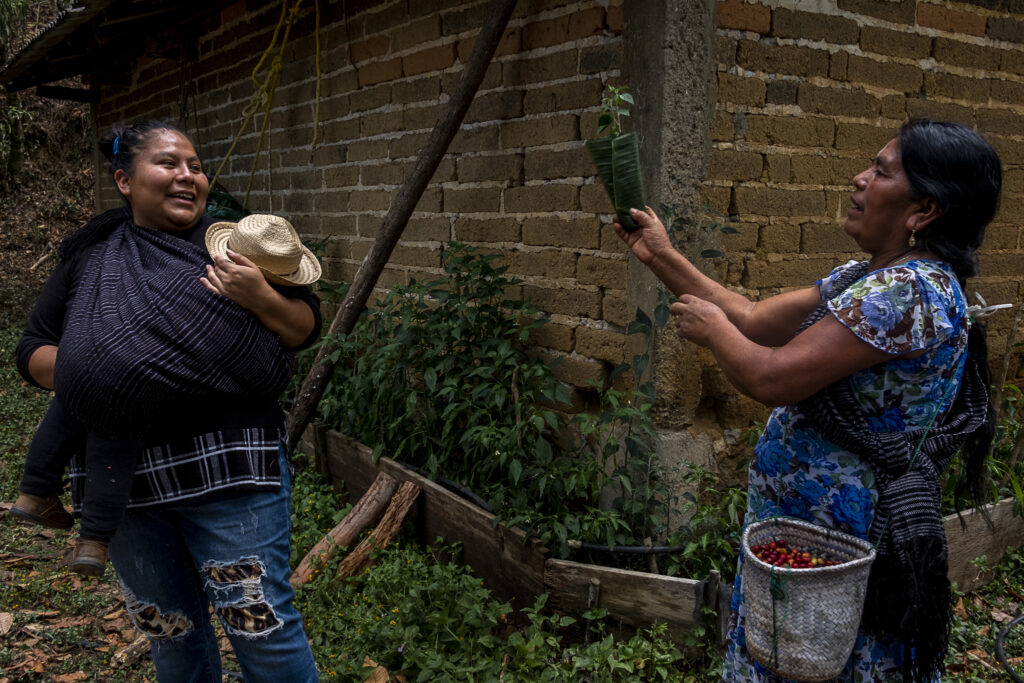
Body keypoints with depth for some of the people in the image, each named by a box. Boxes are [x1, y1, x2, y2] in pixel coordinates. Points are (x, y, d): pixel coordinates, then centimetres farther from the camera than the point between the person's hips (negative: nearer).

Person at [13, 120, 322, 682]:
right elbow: (32, 351, 14)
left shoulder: (233, 245, 3)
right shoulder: (88, 258, 10)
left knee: (261, 626, -2)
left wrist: (261, 299, -17)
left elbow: (306, 328, 3)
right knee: (169, 635, 18)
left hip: (228, 469, -3)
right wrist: (79, 373, -7)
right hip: (121, 481, 3)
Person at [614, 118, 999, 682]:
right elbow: (753, 321, 10)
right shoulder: (863, 277, 7)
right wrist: (663, 258, 9)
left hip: (843, 548, -9)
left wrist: (711, 326, -10)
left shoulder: (911, 290, -24)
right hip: (798, 527, 9)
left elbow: (770, 378, -29)